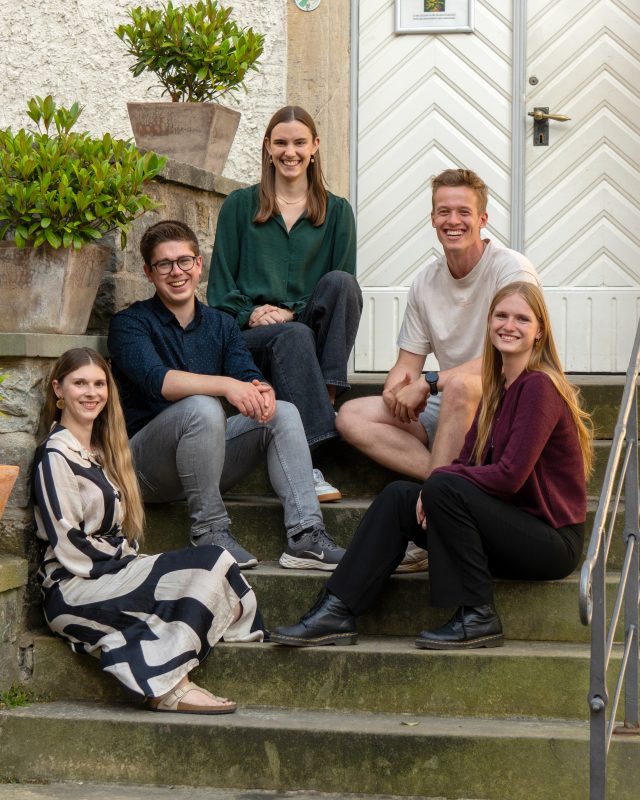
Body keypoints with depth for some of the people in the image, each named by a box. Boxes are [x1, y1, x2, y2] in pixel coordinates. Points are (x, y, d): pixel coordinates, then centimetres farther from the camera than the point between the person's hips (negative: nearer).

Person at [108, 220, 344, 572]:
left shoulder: (221, 325, 14)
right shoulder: (130, 324, -5)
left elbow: (248, 376, -2)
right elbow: (156, 379, -24)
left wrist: (261, 392, -28)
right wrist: (226, 385, -37)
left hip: (205, 457, 6)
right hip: (146, 462, -6)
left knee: (283, 412, -12)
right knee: (202, 408, -33)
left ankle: (304, 535, -22)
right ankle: (209, 529, -23)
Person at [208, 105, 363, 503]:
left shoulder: (336, 212, 15)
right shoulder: (240, 205, 15)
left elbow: (343, 289, 6)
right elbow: (221, 282, 10)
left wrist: (293, 313, -9)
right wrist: (249, 315, -9)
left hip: (310, 325, 1)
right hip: (249, 336, -1)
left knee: (341, 282, -28)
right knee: (294, 337, -36)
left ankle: (328, 393, -35)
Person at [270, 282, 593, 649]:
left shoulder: (540, 386, -15)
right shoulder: (498, 388, 14)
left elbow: (510, 475, -23)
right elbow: (471, 463, 8)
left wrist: (439, 477, -13)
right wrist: (432, 489, -13)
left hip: (553, 540, -9)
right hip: (515, 529, 9)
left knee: (445, 487, -27)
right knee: (399, 495, -2)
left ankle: (478, 618, -18)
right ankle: (336, 612, -7)